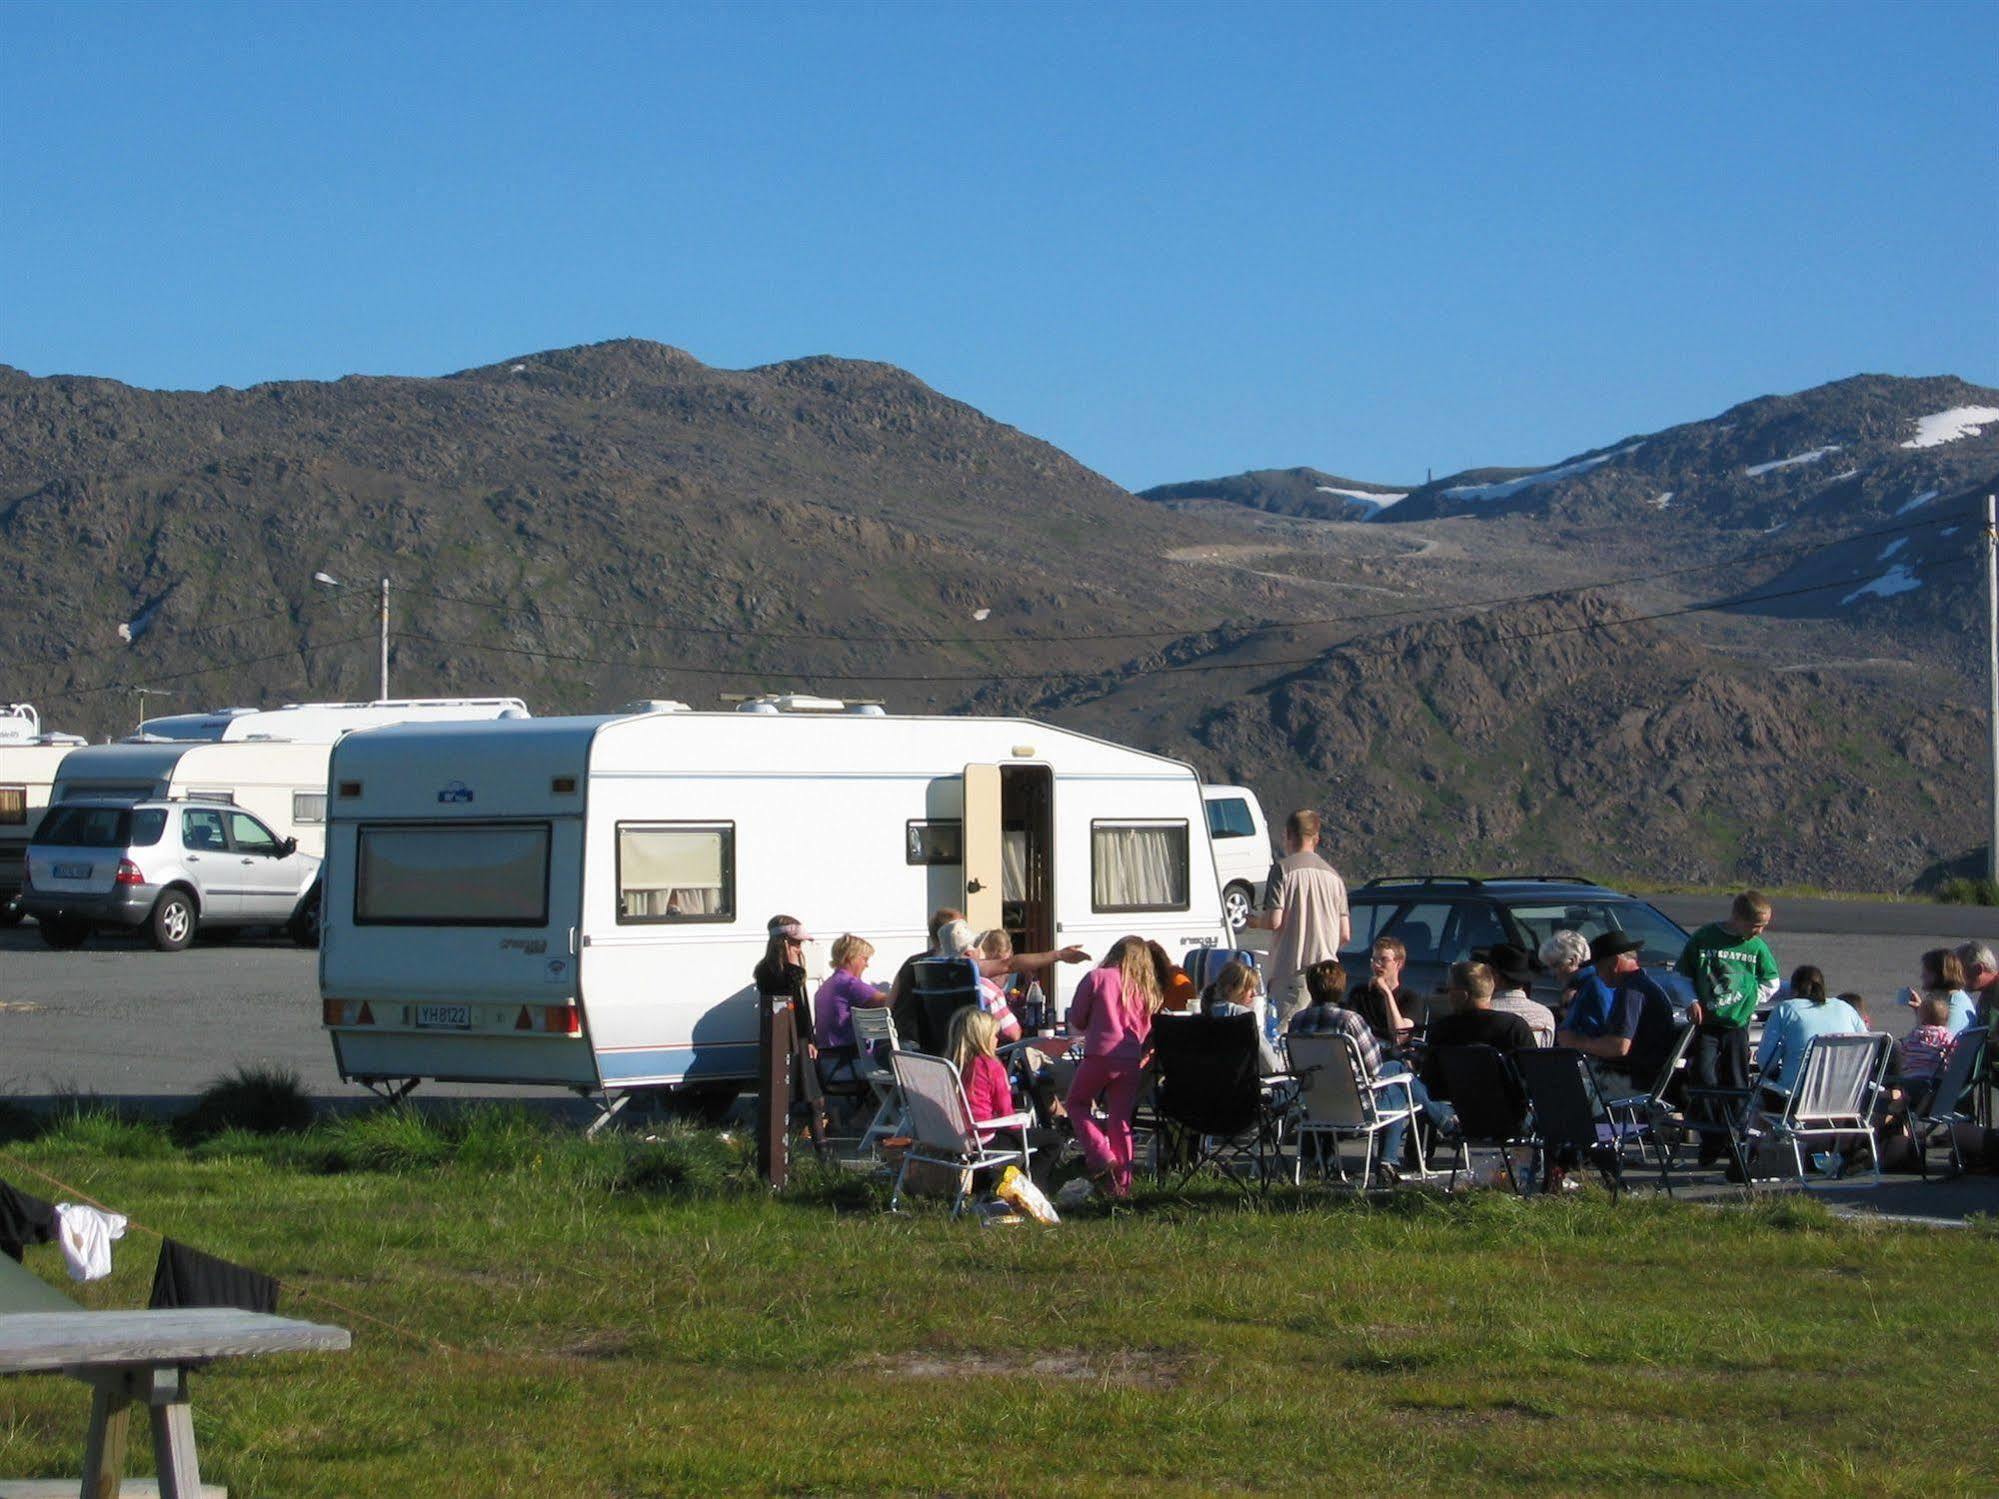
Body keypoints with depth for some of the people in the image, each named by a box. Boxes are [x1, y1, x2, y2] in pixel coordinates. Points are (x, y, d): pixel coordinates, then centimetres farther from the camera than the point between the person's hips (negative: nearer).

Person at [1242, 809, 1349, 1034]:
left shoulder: (1283, 869, -5)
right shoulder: (1333, 876, 12)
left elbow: (1274, 921, -12)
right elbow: (1345, 935, 10)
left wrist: (1253, 921, 10)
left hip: (1291, 972, -5)